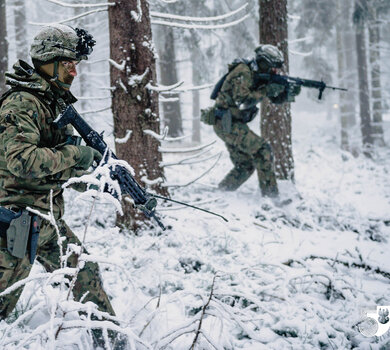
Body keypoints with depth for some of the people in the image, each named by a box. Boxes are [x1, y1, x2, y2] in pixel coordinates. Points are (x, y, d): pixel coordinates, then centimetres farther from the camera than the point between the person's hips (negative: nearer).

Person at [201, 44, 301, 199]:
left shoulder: (259, 76, 11)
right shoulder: (243, 72, -17)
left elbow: (277, 98, 13)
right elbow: (242, 101, -28)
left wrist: (291, 92, -7)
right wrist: (266, 90, -24)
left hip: (233, 124, 10)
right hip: (226, 123, -10)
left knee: (245, 165, 12)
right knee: (262, 150, -16)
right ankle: (270, 195, -14)